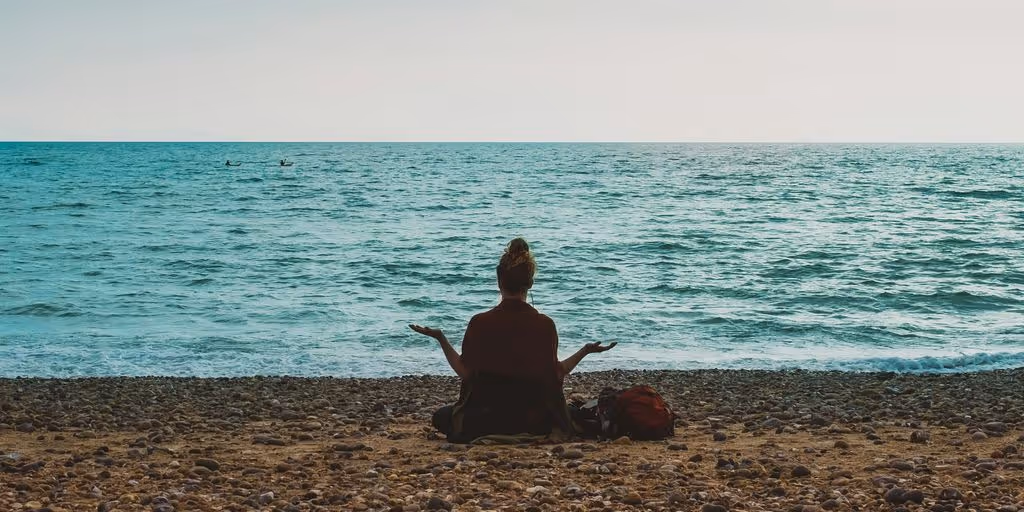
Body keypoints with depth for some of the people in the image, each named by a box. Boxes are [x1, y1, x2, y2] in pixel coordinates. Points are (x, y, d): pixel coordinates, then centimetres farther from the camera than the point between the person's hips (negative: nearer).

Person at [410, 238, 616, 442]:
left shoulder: (480, 323, -11)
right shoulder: (545, 325, -8)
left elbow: (465, 372, -9)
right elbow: (555, 375, -7)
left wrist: (440, 338, 0)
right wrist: (585, 350, 5)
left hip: (488, 415, -2)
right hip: (535, 422, 2)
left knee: (442, 416, 28)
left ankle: (487, 434, 8)